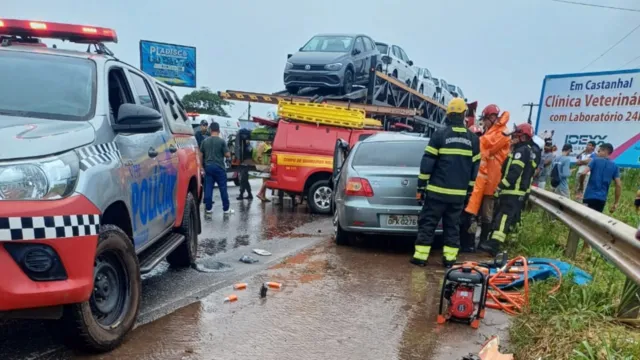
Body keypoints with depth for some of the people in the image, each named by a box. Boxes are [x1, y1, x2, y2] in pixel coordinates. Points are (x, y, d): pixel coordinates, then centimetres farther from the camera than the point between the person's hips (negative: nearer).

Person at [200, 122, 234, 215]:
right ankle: (226, 209, 8)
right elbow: (227, 155, -8)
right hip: (219, 167, -3)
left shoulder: (205, 141, 4)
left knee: (208, 188, 6)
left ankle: (208, 208, 8)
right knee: (223, 188, 3)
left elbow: (201, 155, 9)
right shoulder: (222, 141, -8)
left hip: (208, 167, 3)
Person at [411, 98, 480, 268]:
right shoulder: (473, 139, 8)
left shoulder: (440, 134, -7)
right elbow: (475, 167, 12)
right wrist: (469, 190, 20)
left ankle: (420, 257, 2)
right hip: (459, 193, 4)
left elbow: (427, 162, -8)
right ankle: (449, 258, 14)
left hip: (438, 190, -4)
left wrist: (421, 186, -2)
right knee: (452, 225, 13)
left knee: (428, 223, 3)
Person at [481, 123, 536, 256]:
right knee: (509, 218, 12)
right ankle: (494, 243, 18)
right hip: (517, 192, 11)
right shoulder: (528, 151, 23)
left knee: (503, 217, -19)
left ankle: (493, 245, -28)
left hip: (513, 192, -11)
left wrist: (501, 185, -22)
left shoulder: (521, 151, -11)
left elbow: (514, 172, -22)